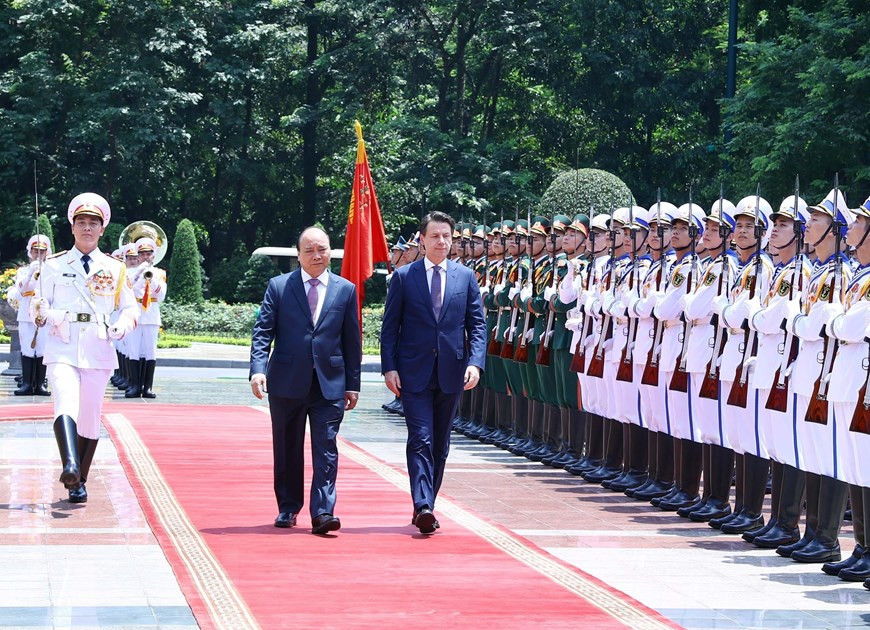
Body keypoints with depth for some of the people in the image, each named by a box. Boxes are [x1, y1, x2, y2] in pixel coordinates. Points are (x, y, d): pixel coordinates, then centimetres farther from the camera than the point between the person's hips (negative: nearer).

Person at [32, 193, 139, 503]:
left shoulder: (115, 269, 10)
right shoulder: (54, 266, 8)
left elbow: (130, 308, 13)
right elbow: (39, 307, 7)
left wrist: (124, 323, -9)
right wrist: (41, 312, -17)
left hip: (98, 352, 2)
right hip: (62, 349, -2)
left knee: (90, 419, 4)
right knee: (66, 404, -25)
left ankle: (79, 484, 18)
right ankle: (70, 468, -45)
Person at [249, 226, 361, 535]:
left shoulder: (346, 290, 7)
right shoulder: (279, 286, 3)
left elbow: (352, 341, 8)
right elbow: (262, 331, -2)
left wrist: (353, 384, 6)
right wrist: (258, 369, -16)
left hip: (330, 384, 0)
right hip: (287, 382, 0)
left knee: (326, 448, -6)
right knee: (287, 451, 9)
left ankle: (322, 513, -8)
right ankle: (288, 509, 23)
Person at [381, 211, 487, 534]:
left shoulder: (466, 277, 7)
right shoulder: (403, 277, 2)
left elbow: (477, 324, 6)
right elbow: (390, 326, 2)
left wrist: (475, 362, -8)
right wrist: (389, 368, -7)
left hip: (451, 373, 3)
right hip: (415, 373, -3)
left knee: (440, 444, 10)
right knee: (421, 440, -12)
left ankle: (426, 505, 20)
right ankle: (423, 506, -19)